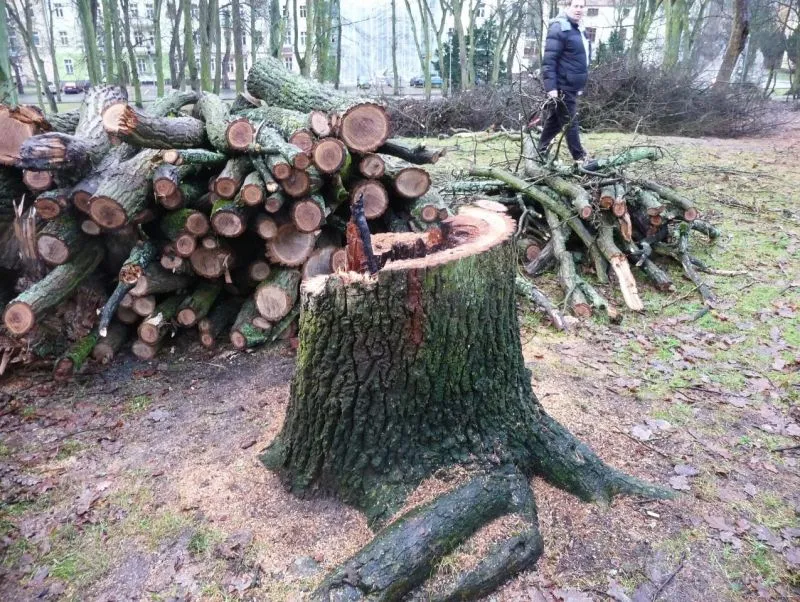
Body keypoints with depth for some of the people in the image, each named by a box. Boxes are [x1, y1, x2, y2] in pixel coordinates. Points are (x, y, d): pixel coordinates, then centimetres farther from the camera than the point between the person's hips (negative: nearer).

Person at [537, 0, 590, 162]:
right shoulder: (559, 28, -12)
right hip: (562, 86, -9)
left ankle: (540, 153, 21)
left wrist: (580, 85, 25)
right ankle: (580, 158, 1)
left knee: (554, 121, 13)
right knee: (570, 123, -4)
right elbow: (549, 60, -19)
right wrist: (551, 86, -25)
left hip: (572, 86, 9)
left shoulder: (579, 29, 17)